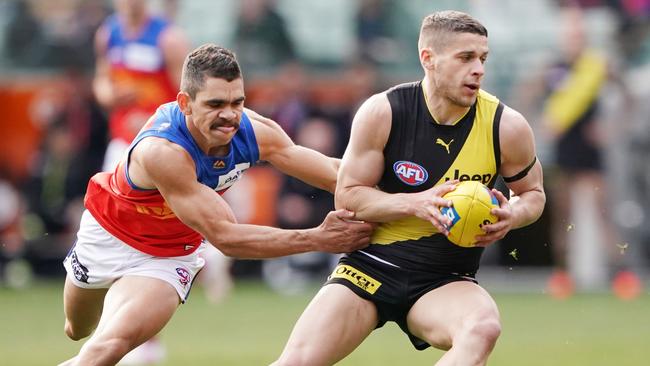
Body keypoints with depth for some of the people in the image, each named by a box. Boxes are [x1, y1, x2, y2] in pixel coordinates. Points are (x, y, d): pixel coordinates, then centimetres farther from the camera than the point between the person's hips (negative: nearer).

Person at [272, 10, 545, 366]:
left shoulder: (506, 127, -7)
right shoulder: (383, 112, -10)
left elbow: (533, 192, 11)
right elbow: (347, 195, -5)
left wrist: (513, 214, -14)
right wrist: (416, 204, -22)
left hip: (446, 281, 0)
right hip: (371, 265, 0)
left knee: (483, 328, -34)